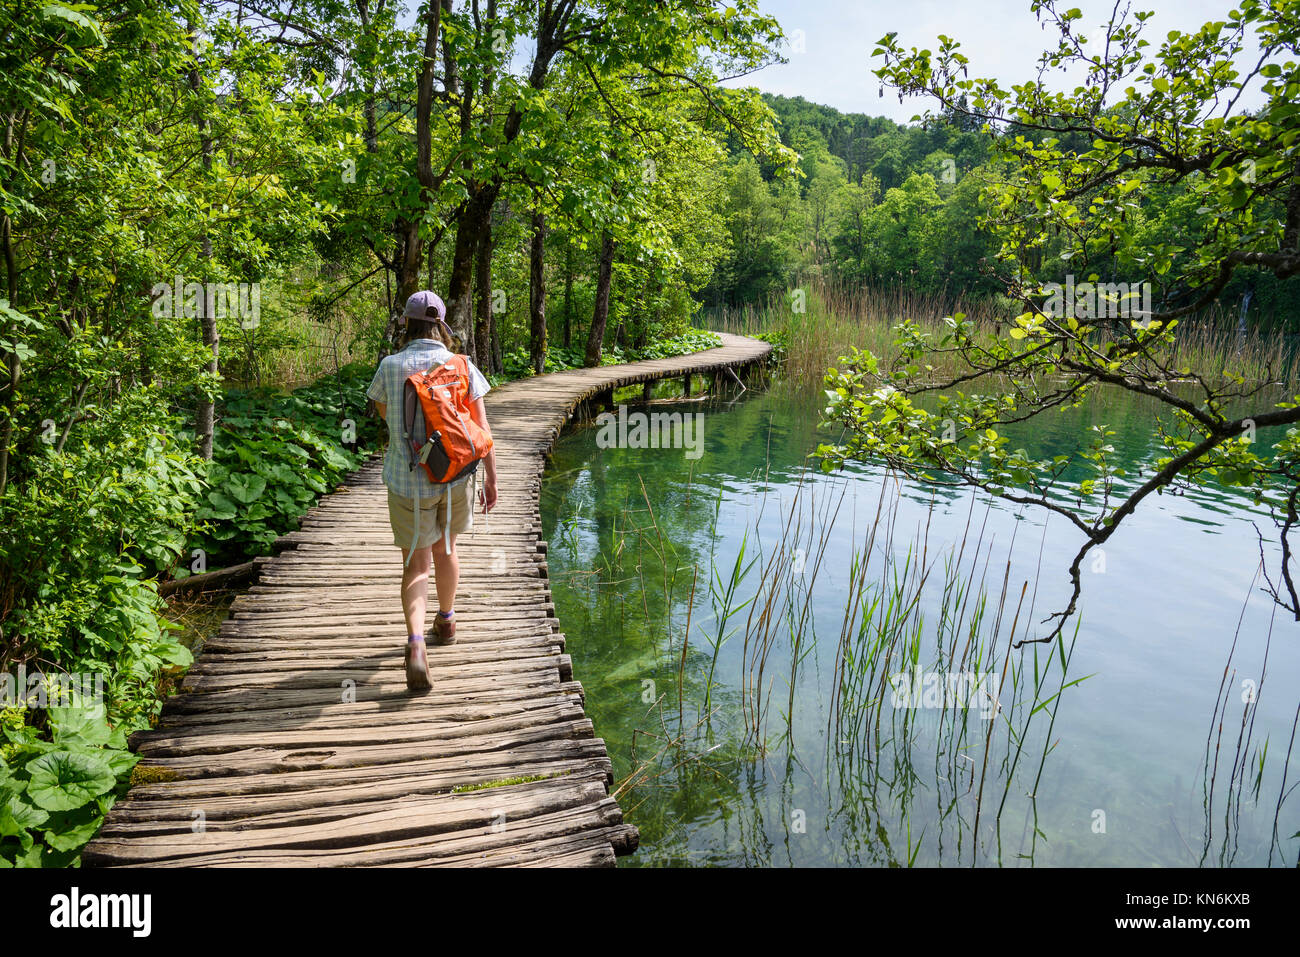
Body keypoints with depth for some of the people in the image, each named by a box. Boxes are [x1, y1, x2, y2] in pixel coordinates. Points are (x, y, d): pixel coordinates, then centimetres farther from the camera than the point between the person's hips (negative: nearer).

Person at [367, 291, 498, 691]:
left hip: (408, 481, -1)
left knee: (416, 566, 5)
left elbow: (382, 412, 14)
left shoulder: (390, 365, -6)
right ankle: (446, 621, 42)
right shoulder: (461, 366, -6)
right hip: (455, 476, 2)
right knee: (445, 548, 25)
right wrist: (491, 477, 1)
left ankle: (415, 643, -16)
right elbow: (481, 426, -5)